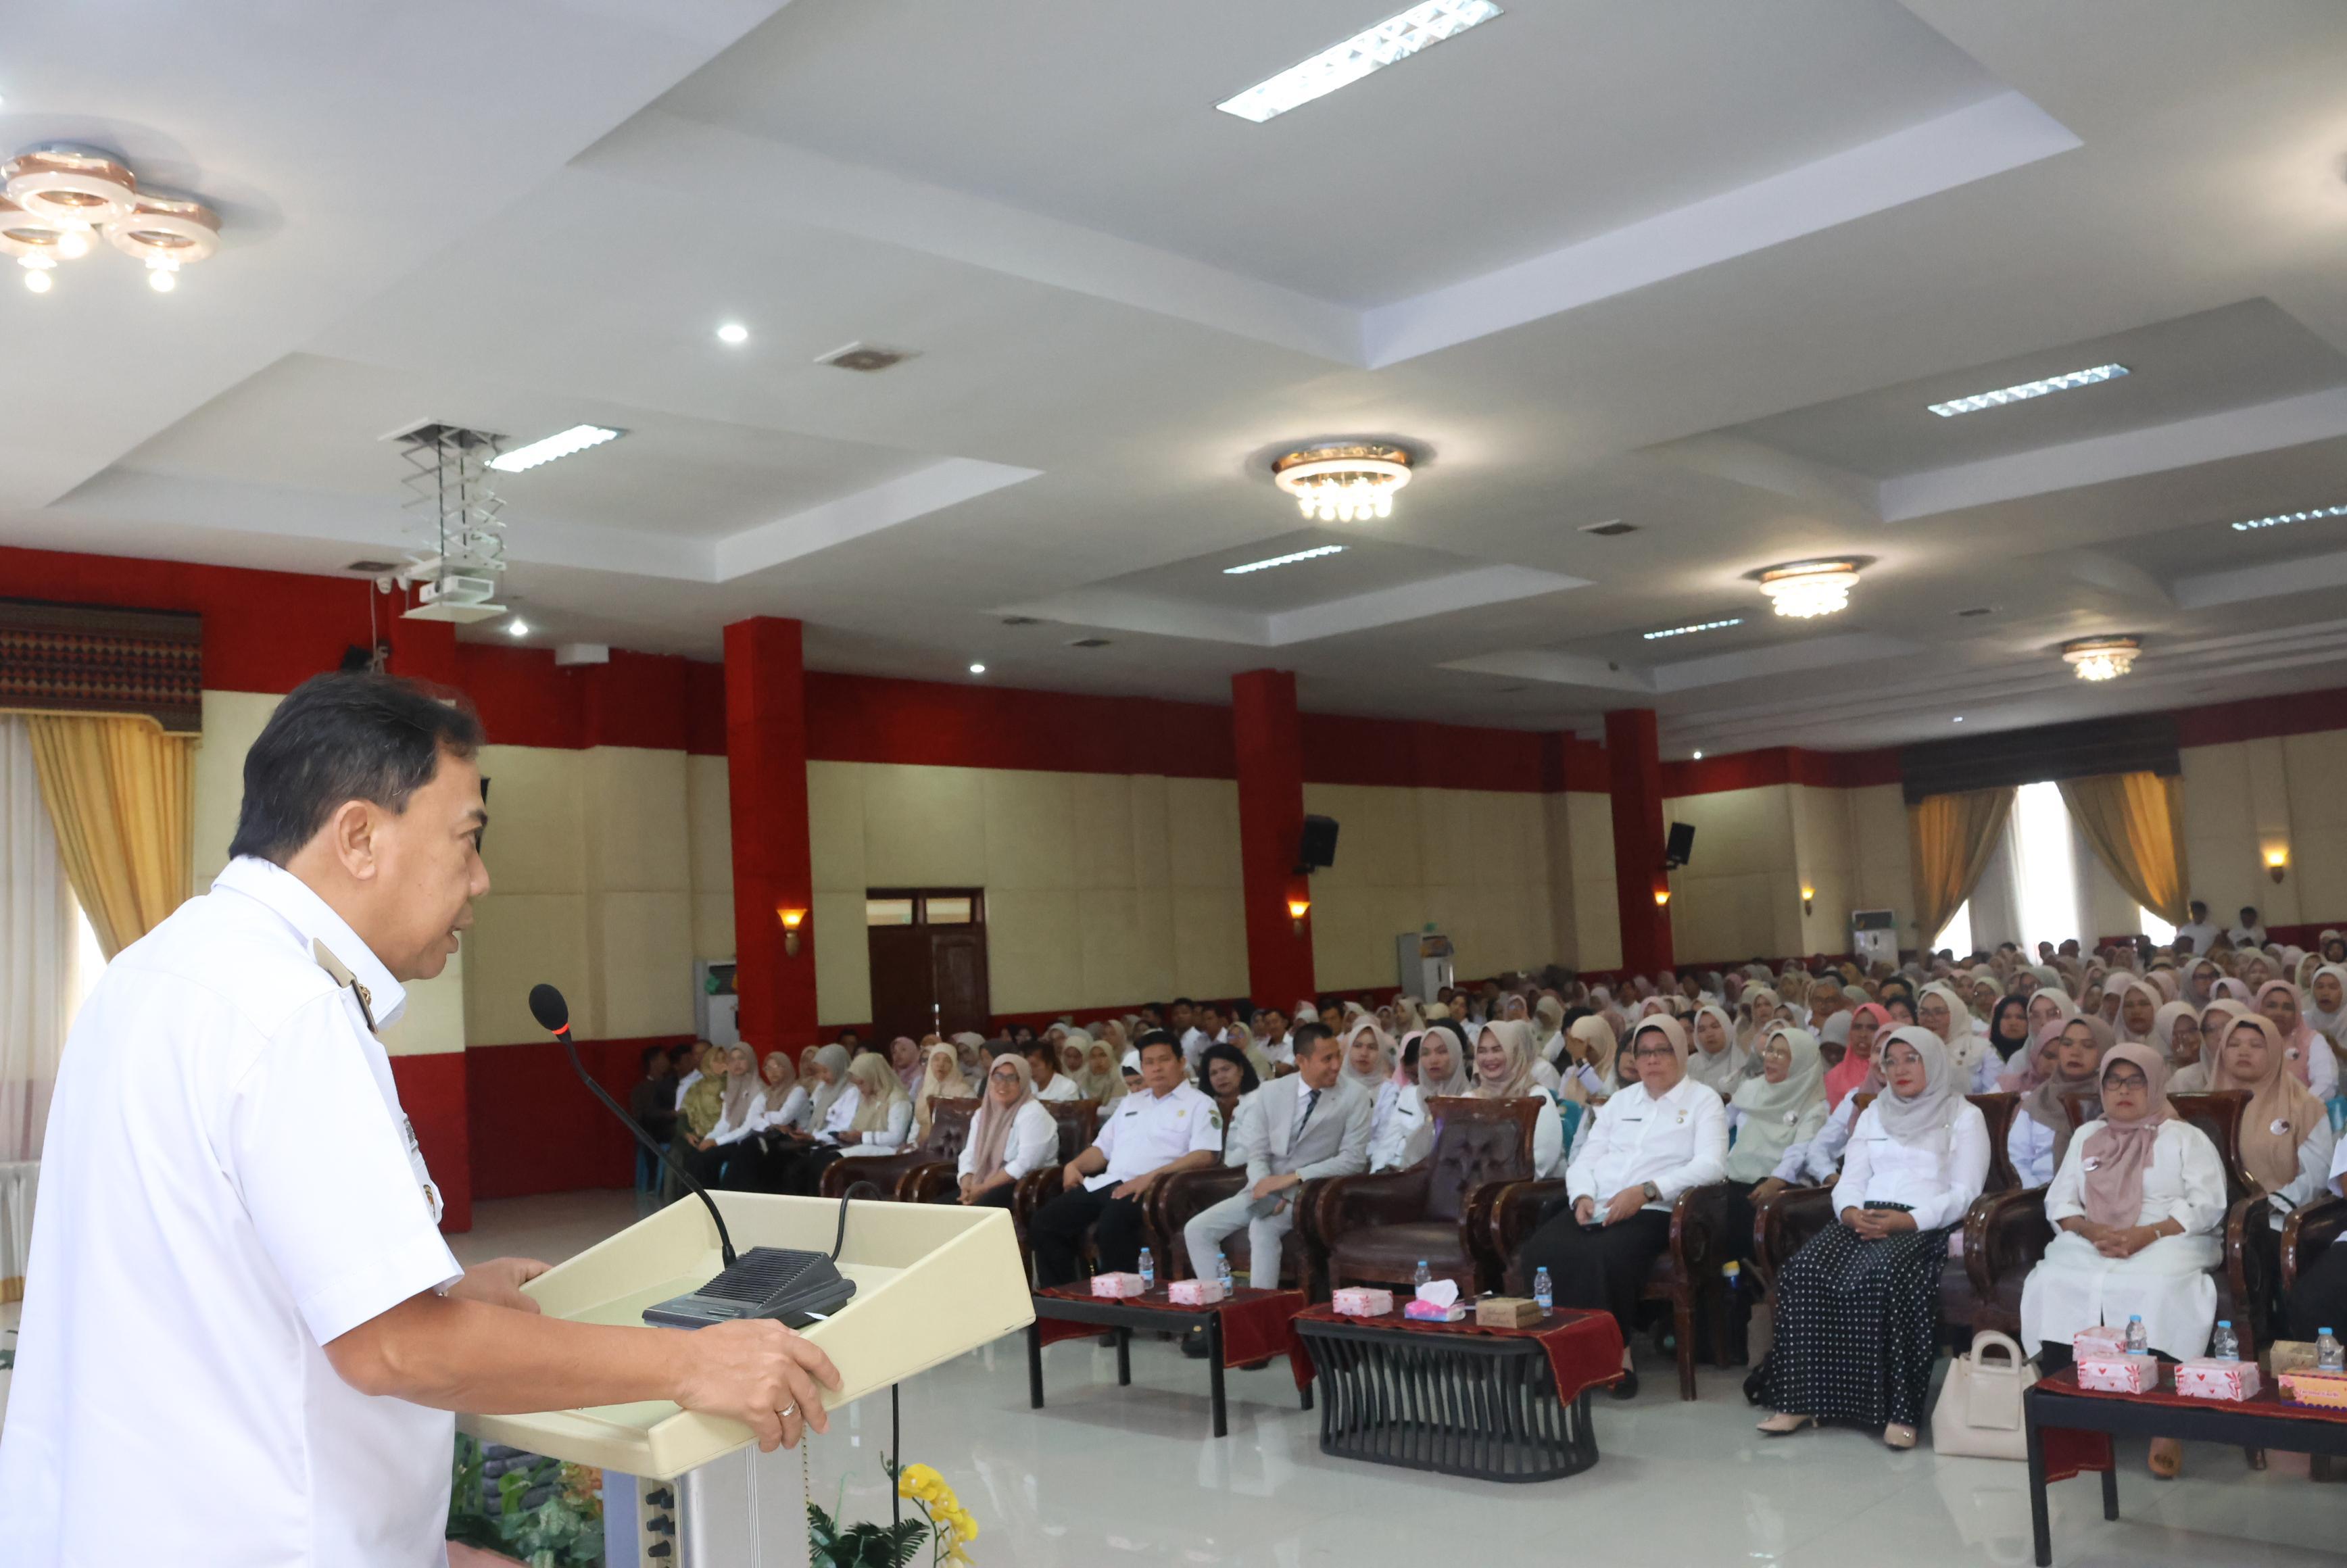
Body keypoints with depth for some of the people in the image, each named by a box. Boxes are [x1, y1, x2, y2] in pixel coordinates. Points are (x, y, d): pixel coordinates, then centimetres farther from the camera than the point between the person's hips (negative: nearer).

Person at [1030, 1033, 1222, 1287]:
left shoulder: (1199, 1104, 5)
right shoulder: (1130, 1102, 27)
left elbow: (1205, 1155, -10)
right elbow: (1103, 1148, 28)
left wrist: (1151, 1176, -20)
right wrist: (1074, 1166, 6)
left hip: (1150, 1190, -7)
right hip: (1107, 1182, 7)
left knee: (1111, 1225, -37)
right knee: (1044, 1223, -9)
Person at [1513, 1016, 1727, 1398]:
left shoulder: (1703, 1101, 9)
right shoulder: (1621, 1100, 26)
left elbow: (1711, 1165, -7)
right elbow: (1586, 1157, 21)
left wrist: (1646, 1190, -19)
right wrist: (1582, 1196, -2)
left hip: (1652, 1211, -4)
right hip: (1594, 1208, 5)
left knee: (1604, 1256, -36)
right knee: (1540, 1251, -27)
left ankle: (1615, 1350, -19)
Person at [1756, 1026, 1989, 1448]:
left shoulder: (1964, 1117, 12)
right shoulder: (1874, 1115, 27)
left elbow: (1965, 1192, -1)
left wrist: (1909, 1220, -17)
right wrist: (1852, 1212, -7)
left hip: (1927, 1225, -5)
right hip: (1866, 1219, 5)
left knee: (1879, 1274, -38)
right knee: (1803, 1270, -26)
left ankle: (1898, 1410, -33)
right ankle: (1798, 1399, -25)